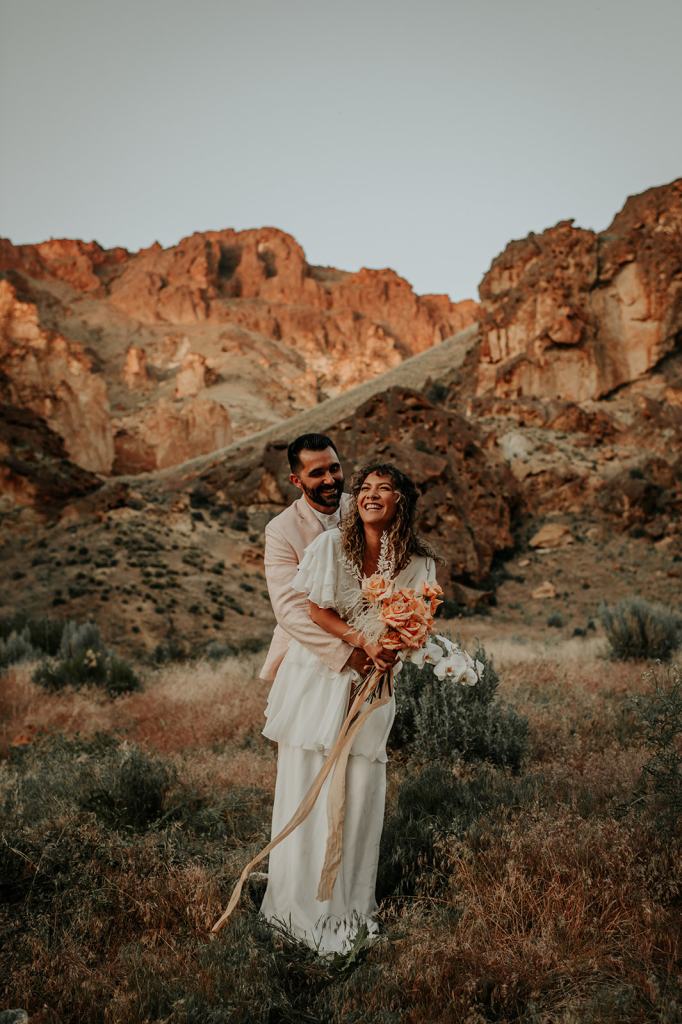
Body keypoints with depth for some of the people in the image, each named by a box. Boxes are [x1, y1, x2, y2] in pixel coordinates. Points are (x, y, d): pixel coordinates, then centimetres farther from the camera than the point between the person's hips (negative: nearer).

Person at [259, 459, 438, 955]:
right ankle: (303, 904, 16)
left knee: (361, 793, 4)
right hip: (316, 678, -2)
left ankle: (351, 905, 21)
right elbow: (311, 609, -9)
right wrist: (361, 640, -18)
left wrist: (384, 652, -15)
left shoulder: (417, 563, -2)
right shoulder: (330, 545, -9)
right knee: (308, 790, 1)